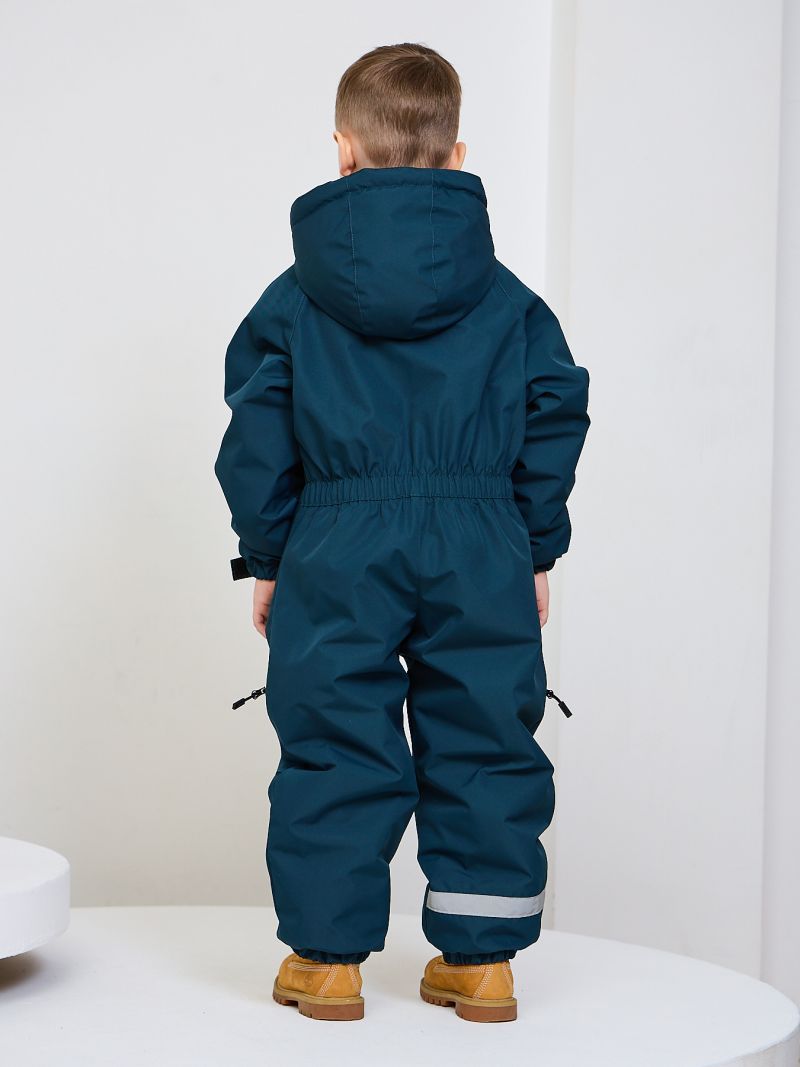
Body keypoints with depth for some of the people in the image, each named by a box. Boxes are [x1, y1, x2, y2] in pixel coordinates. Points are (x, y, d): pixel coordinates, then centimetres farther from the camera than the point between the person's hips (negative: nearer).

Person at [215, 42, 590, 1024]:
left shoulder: (294, 300, 2)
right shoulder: (509, 302, 6)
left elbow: (257, 438, 2)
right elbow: (555, 418, 6)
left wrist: (266, 559, 11)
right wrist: (537, 549, 13)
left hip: (338, 554, -1)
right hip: (481, 551, 1)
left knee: (333, 746, 5)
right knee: (483, 742, 8)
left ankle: (326, 957, 10)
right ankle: (481, 960, 13)